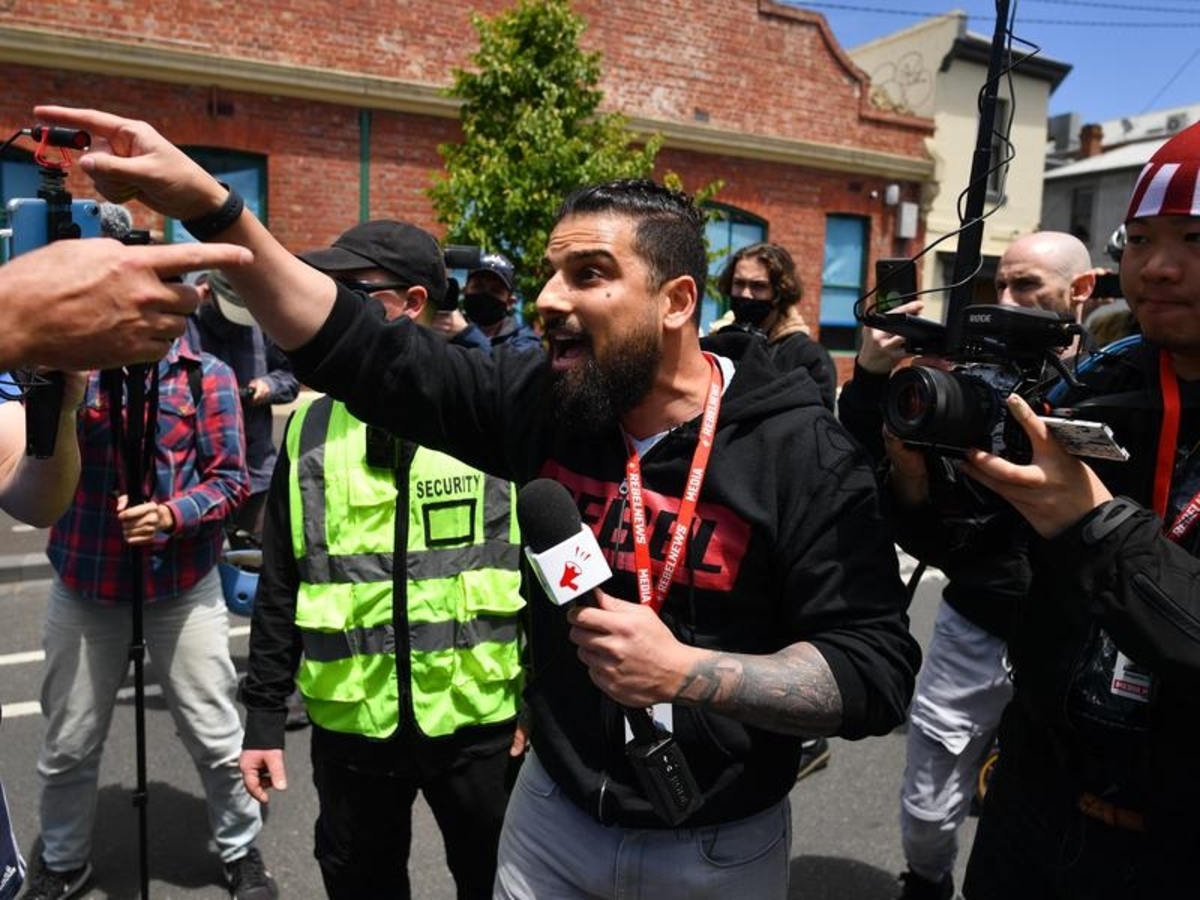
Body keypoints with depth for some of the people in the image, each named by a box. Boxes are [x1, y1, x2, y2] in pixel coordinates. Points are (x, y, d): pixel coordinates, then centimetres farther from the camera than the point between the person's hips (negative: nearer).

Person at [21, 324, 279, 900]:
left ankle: (241, 854, 33)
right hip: (84, 585, 2)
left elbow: (230, 478, -5)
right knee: (67, 745, 16)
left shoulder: (207, 375, -4)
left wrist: (173, 514, -22)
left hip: (183, 586, -2)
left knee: (217, 738, 10)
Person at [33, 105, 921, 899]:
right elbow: (362, 350, -7)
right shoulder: (543, 401, -9)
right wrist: (207, 202, -14)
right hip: (552, 812, 4)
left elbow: (877, 672, -18)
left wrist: (684, 671, -30)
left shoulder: (801, 454, -20)